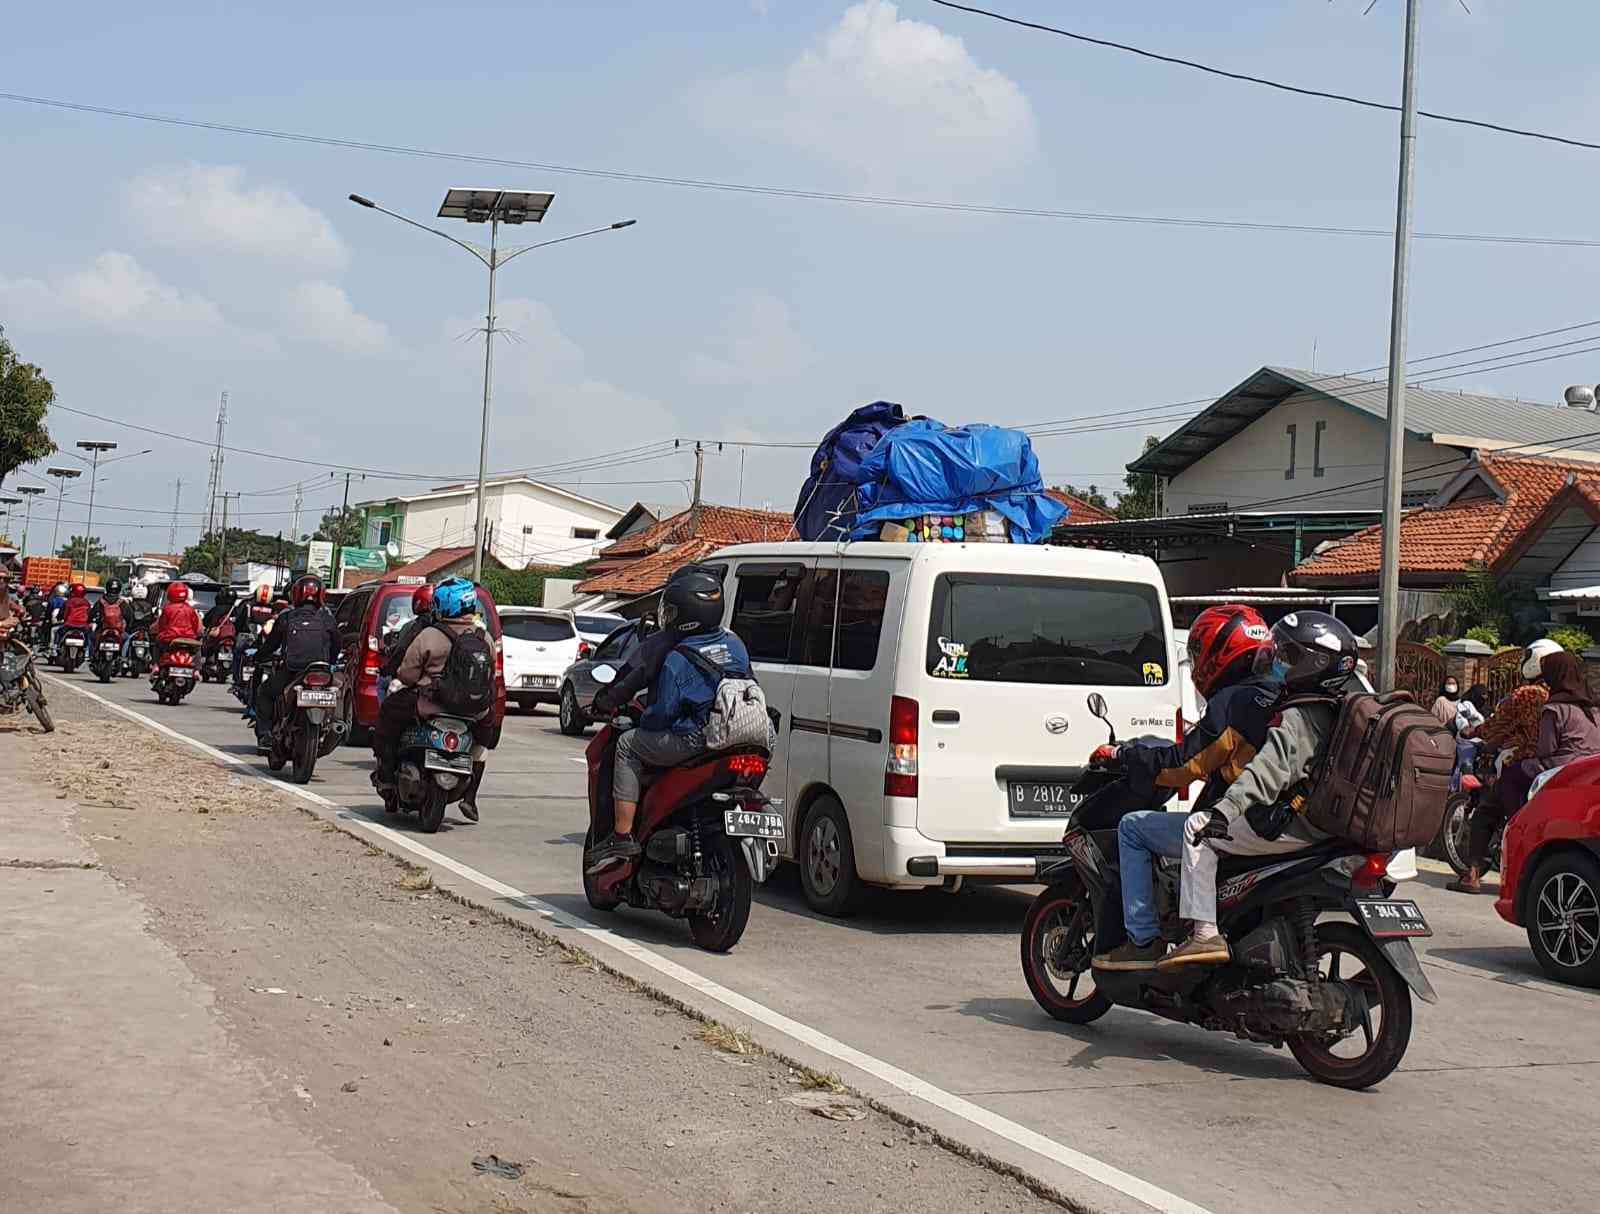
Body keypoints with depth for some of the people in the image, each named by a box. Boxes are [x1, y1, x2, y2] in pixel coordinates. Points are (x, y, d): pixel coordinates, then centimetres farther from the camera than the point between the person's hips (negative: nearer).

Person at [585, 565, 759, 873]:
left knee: (628, 745, 9)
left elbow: (663, 712, -13)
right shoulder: (734, 644, 9)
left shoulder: (677, 659, -13)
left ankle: (622, 835, 2)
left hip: (692, 742, -8)